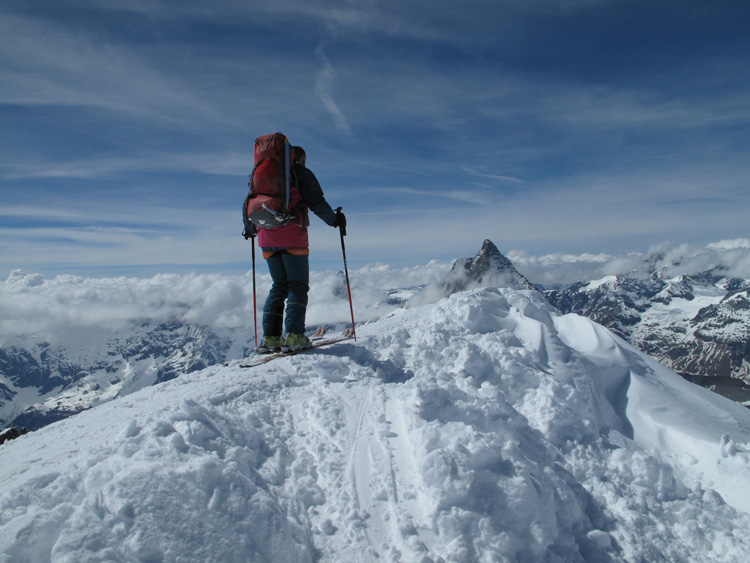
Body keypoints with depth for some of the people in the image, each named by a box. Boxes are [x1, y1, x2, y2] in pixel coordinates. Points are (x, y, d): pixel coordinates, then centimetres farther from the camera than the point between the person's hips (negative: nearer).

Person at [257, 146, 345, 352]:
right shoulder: (301, 173, 5)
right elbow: (316, 202, -5)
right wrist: (334, 219, 5)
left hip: (267, 238, 5)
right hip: (292, 237, -5)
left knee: (279, 286, 12)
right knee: (298, 285, 1)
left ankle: (270, 337, 3)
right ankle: (294, 335, -12)